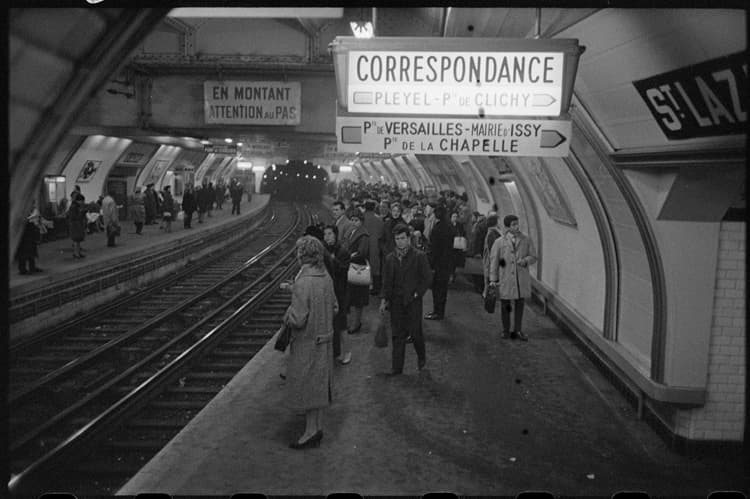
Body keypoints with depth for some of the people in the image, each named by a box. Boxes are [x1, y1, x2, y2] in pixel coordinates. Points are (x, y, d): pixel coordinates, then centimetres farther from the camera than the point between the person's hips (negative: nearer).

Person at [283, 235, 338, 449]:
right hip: (324, 338, 8)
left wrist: (287, 316, -5)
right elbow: (334, 308, 9)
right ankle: (318, 426, 30)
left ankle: (311, 430, 14)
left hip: (307, 341, -8)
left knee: (306, 385, 6)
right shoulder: (326, 277, 0)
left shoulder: (303, 283, -25)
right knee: (318, 386, 18)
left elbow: (297, 319, -25)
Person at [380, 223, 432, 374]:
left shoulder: (419, 256, -6)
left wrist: (417, 293, -9)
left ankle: (421, 357, 31)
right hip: (396, 302, 3)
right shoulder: (390, 258, 5)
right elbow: (386, 281, 9)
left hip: (413, 301, -3)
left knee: (415, 332, 3)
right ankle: (397, 368, 12)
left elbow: (427, 278, -3)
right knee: (397, 335, 4)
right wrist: (384, 299, 1)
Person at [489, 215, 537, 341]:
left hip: (521, 278, 2)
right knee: (505, 305, 6)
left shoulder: (527, 240, 4)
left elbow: (533, 257, 9)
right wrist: (493, 279, -2)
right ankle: (506, 331, 21)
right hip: (505, 278, -1)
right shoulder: (499, 242, 0)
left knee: (519, 304, 6)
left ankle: (517, 331, 19)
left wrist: (525, 261, -15)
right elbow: (493, 260, 2)